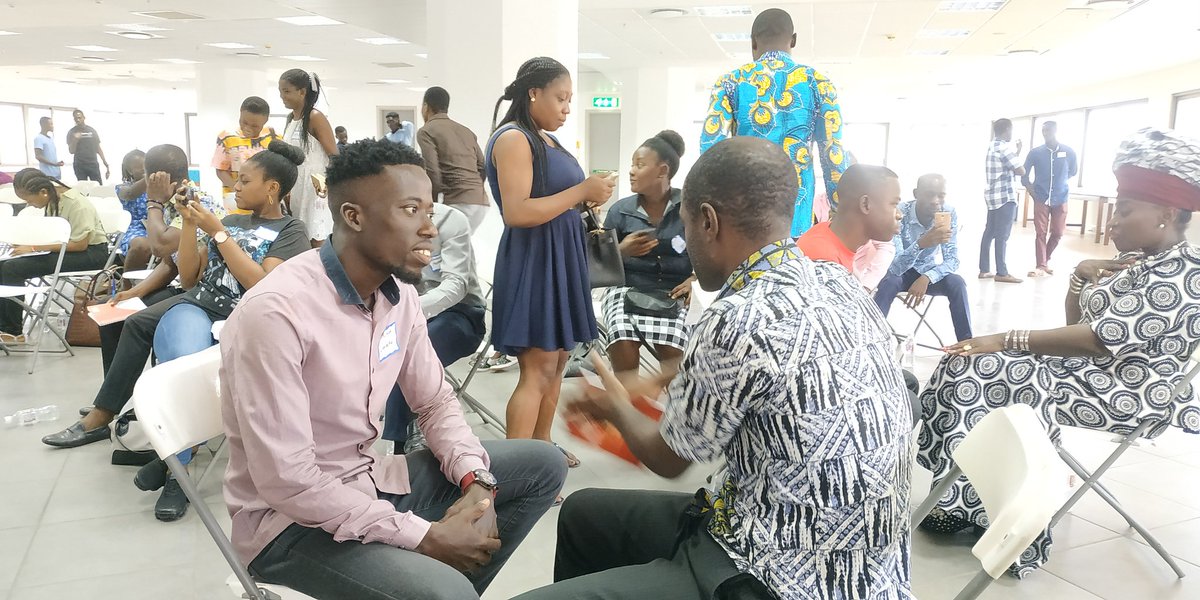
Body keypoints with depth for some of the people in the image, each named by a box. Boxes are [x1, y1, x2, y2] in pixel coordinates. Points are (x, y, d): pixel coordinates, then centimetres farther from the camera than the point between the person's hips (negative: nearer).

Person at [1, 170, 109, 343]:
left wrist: (35, 248, -22)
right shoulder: (52, 198, 4)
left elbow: (80, 244, -23)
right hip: (64, 249, 9)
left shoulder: (76, 205, -21)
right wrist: (27, 243, -1)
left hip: (90, 253, -8)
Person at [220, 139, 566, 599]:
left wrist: (477, 481, -11)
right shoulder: (276, 313, -26)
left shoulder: (400, 294, -2)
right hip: (291, 519, -7)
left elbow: (435, 402, 8)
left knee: (542, 465, 4)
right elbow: (288, 484, -27)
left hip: (370, 482, 8)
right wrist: (425, 538, -23)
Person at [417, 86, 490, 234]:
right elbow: (483, 169, 18)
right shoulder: (466, 131, 23)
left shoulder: (426, 131, 2)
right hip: (481, 201, 7)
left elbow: (432, 173, -9)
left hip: (458, 203, -7)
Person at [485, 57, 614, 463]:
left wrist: (586, 197, 5)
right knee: (538, 370, -10)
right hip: (532, 259, -10)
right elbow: (517, 213, -23)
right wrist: (581, 192, -18)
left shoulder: (546, 139, 16)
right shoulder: (513, 139, -13)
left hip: (559, 256, 10)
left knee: (557, 359, 14)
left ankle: (541, 446, 27)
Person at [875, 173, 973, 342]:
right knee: (889, 282, -35)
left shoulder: (949, 214, -16)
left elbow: (952, 260, -14)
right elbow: (895, 267, -35)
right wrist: (921, 243, -53)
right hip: (901, 272, -3)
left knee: (957, 283, -26)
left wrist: (927, 278, -34)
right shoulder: (900, 214, -27)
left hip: (929, 272, 3)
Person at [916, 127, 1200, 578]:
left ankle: (970, 503, -5)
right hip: (1086, 369, 10)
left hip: (1125, 392, -9)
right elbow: (1078, 325, 15)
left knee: (978, 374, -20)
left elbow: (1102, 339, -25)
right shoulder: (1137, 262, 13)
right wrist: (1082, 276, -3)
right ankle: (966, 496, -4)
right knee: (967, 364, -6)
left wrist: (1008, 340, -26)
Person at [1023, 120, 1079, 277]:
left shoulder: (1068, 152, -2)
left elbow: (1074, 171, 15)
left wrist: (1061, 182, 12)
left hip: (1060, 199, 1)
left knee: (1057, 233, 5)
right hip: (1041, 199, -1)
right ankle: (1041, 266, -1)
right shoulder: (1035, 153, -4)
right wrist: (1032, 192, -4)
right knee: (1040, 233, -4)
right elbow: (1024, 175, 3)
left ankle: (1046, 260, 25)